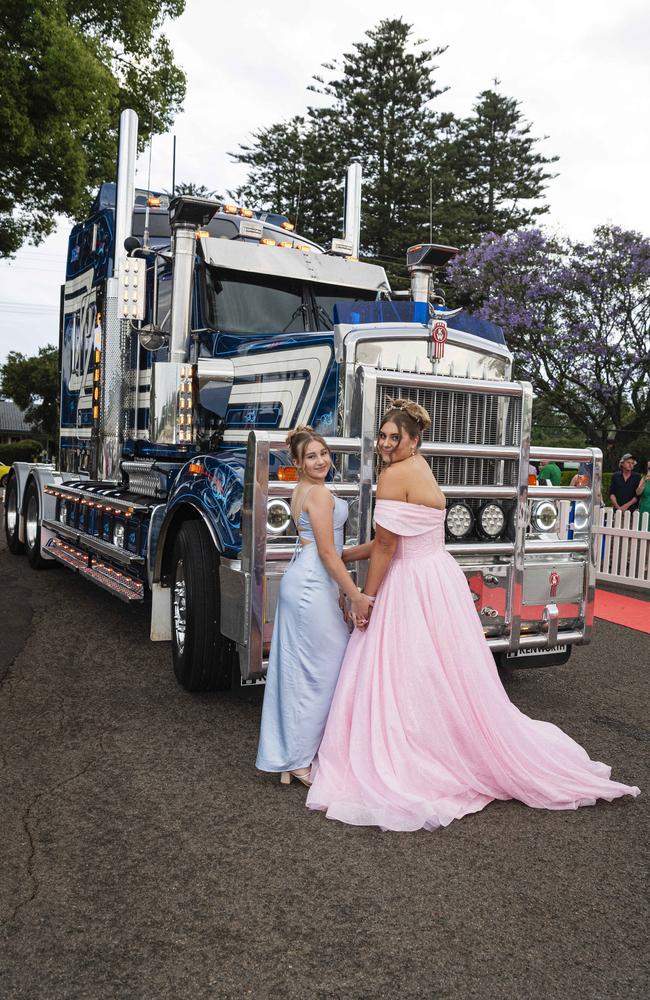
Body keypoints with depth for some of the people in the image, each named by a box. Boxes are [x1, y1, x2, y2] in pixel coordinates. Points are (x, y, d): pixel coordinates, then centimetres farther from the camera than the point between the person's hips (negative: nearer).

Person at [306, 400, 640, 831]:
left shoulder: (394, 475, -15)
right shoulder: (421, 469, 14)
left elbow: (386, 546, -16)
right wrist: (345, 555, 22)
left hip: (413, 587, -9)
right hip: (438, 575, 10)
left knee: (399, 680, 0)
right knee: (451, 680, 17)